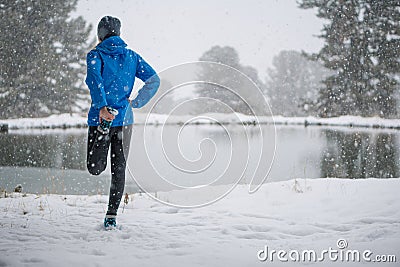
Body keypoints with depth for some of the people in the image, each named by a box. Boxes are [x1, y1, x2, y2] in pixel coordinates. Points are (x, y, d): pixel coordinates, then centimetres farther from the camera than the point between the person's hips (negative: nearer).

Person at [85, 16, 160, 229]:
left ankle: (104, 132, -26)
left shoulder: (95, 55, 0)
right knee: (119, 170, 10)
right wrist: (136, 103, 5)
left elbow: (94, 78, -21)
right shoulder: (132, 56, 9)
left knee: (95, 169, 3)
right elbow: (153, 80, 1)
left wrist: (101, 106, -30)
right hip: (124, 119, 3)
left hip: (100, 117, -3)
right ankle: (112, 215, 8)